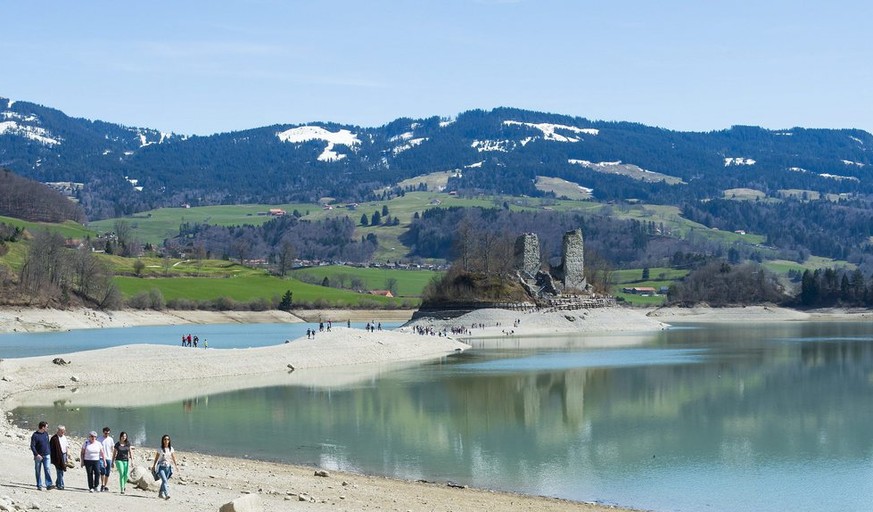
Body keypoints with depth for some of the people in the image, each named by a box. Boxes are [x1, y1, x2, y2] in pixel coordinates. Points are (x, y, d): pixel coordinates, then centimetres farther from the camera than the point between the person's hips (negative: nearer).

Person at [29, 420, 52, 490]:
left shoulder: (46, 434, 8)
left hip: (46, 456, 4)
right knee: (38, 471, 5)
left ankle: (48, 485, -12)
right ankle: (39, 485, 13)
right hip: (38, 456, -4)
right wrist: (37, 454, -22)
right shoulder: (35, 435, -11)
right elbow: (32, 446, -14)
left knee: (47, 469, -8)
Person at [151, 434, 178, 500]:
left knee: (164, 481, 12)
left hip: (168, 467, 4)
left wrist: (176, 465, -2)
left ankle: (160, 494, 30)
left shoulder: (171, 449, 4)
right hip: (161, 467, -4)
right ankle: (167, 494, -29)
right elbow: (156, 458, 7)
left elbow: (173, 458, 7)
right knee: (165, 480, -19)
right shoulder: (160, 449, -2)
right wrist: (153, 466, 12)